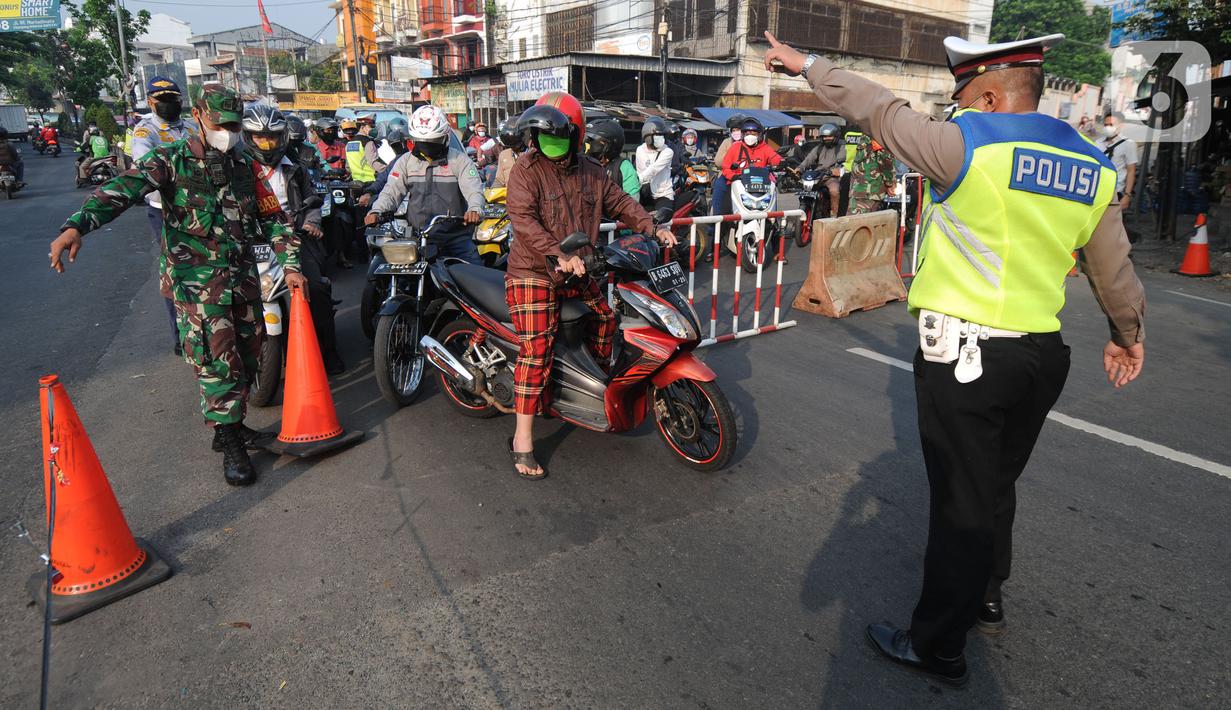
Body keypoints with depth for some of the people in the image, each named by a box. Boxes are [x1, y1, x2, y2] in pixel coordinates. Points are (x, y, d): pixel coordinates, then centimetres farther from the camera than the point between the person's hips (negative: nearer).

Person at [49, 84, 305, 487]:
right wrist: (77, 225, -37)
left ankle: (230, 426, 30)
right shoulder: (172, 160, -5)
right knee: (218, 360, -9)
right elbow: (125, 188, -21)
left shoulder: (243, 165, 11)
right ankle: (230, 445, 1)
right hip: (196, 279, -6)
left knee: (247, 356, 11)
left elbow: (271, 216, 15)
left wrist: (290, 264, 7)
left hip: (243, 274, 6)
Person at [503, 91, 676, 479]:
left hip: (577, 272, 7)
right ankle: (523, 439, -9)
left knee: (609, 316, 15)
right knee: (536, 349, -14)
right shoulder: (527, 168, -11)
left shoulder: (591, 171, 8)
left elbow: (620, 202, 14)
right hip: (534, 273, -6)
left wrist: (654, 229, 0)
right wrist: (560, 254, -34)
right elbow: (523, 219, -22)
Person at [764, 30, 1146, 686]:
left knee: (961, 503, 2)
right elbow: (1114, 267, 18)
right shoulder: (1092, 166, 8)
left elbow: (880, 110, -3)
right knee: (996, 488, 23)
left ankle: (938, 649, 18)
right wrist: (1126, 334, 33)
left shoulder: (969, 147, -12)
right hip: (1041, 355, 7)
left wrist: (808, 65, 12)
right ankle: (985, 600, 43)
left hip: (964, 355, -7)